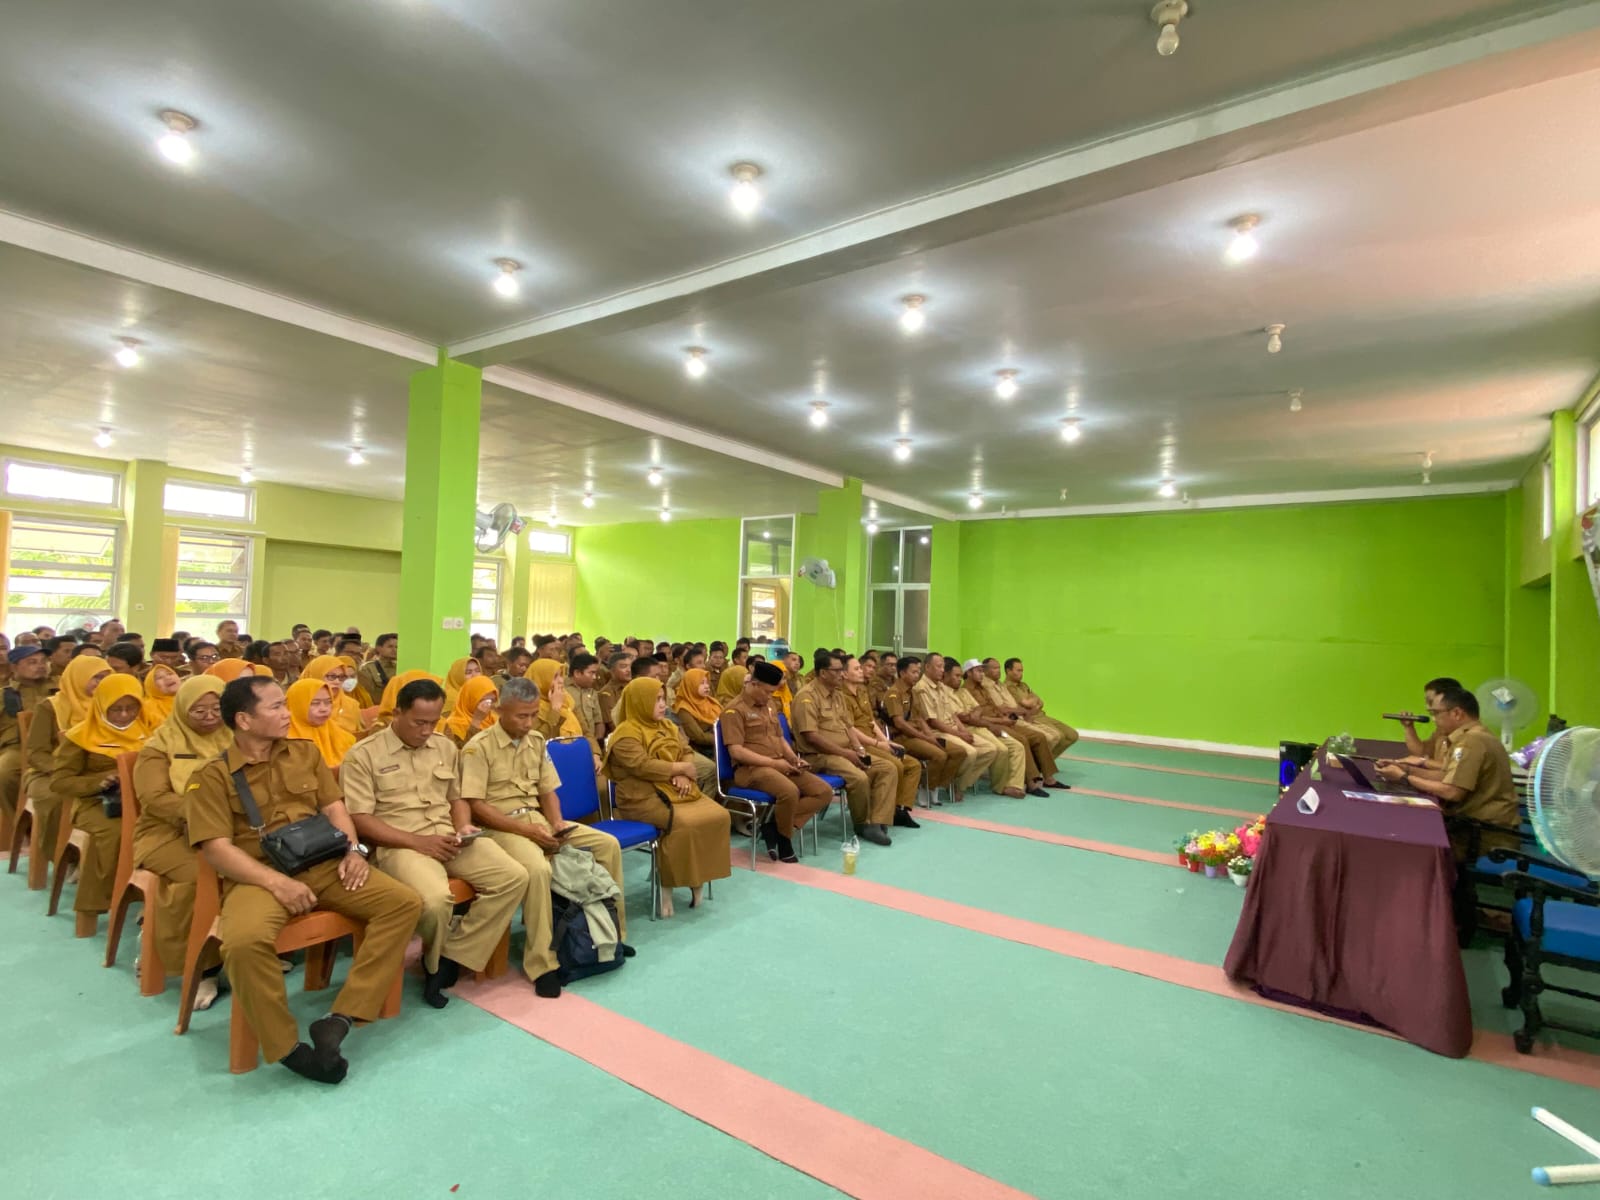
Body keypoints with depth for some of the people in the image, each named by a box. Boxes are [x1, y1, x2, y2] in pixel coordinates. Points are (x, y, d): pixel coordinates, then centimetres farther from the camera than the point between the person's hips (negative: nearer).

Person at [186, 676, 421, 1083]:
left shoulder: (305, 752, 13)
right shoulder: (211, 777, -1)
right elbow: (217, 849, -8)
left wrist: (353, 850, -6)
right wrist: (277, 882, -20)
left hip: (324, 865, 4)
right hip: (259, 876, -4)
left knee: (405, 902, -15)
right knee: (245, 940, -37)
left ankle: (339, 1019, -14)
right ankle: (286, 1046, -14)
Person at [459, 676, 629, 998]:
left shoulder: (536, 742, 10)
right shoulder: (479, 747, -11)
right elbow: (475, 806, -15)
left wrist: (557, 822, -7)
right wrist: (523, 829, -20)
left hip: (538, 819, 7)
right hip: (500, 826, -7)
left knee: (608, 844, -7)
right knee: (538, 869, -36)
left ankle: (612, 932, 6)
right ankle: (542, 963, -21)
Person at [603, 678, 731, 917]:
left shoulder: (668, 727, 18)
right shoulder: (626, 735, -9)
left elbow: (686, 752, 12)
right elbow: (643, 766, -21)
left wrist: (683, 776, -11)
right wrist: (680, 768, -13)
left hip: (675, 789, 8)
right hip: (643, 796, -8)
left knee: (718, 815, -13)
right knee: (683, 823, -32)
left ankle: (698, 877, -4)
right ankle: (666, 885, -14)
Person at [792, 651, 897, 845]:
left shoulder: (838, 694, 15)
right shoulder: (807, 696, -14)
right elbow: (811, 736, -20)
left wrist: (859, 748, -1)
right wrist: (845, 753, -17)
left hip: (847, 752, 9)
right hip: (820, 755, -9)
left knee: (889, 769, -5)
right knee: (859, 777, -31)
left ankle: (876, 823, -11)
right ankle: (863, 824, -5)